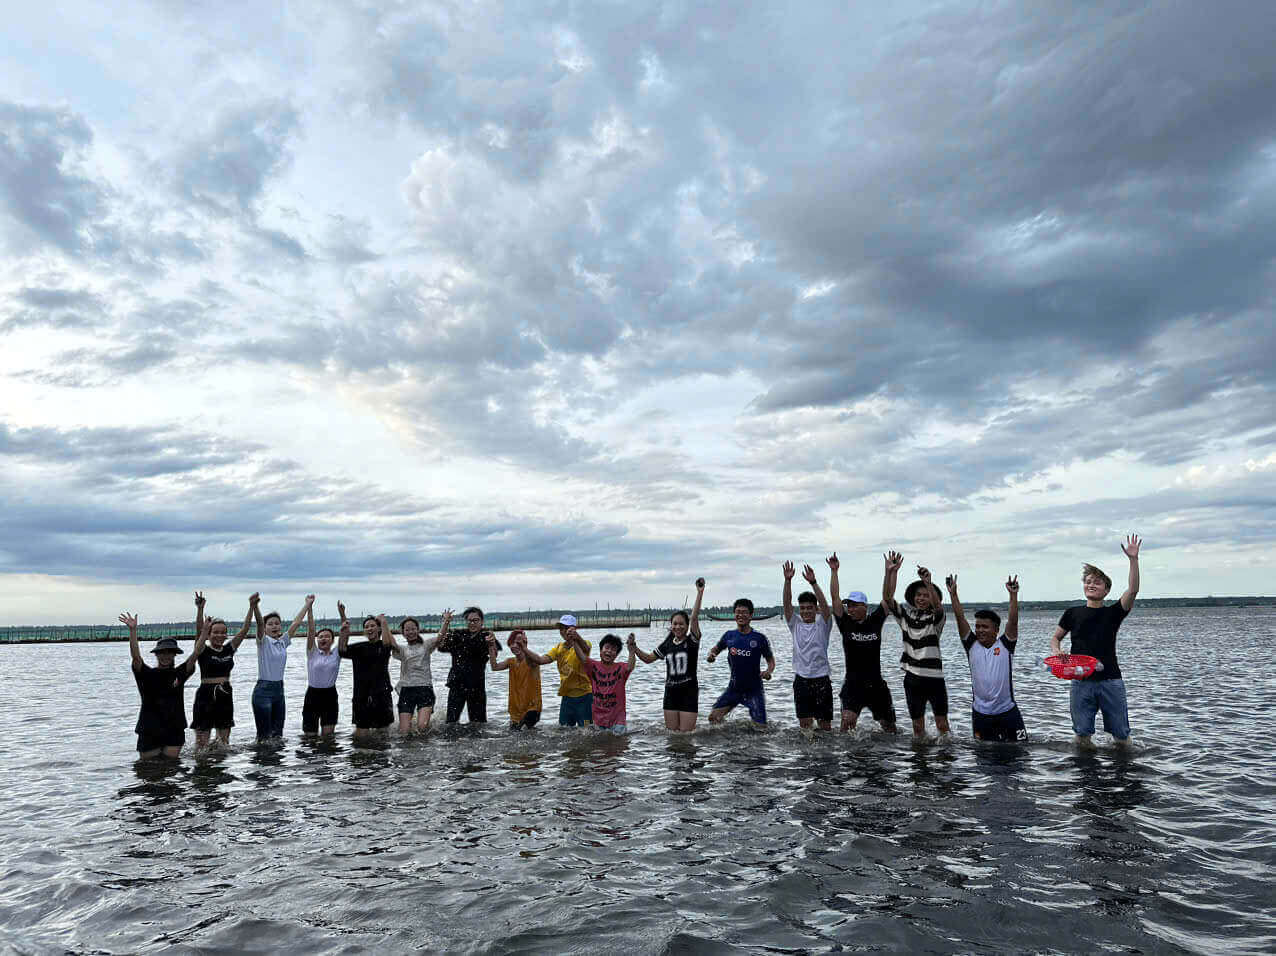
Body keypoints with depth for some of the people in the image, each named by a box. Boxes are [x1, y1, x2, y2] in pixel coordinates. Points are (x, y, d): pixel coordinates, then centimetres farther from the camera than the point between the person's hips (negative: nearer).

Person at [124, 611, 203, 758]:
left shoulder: (179, 674, 3)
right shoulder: (148, 674, -4)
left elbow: (196, 653, -2)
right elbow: (136, 657, -18)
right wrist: (133, 630, -30)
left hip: (175, 731, 2)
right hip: (149, 731, -1)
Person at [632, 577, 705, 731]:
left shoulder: (692, 641, -5)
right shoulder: (667, 644, 7)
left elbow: (694, 618, -20)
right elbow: (648, 659, 14)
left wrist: (700, 593, -31)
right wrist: (634, 648, -1)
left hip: (689, 692, -4)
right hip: (671, 692, 4)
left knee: (686, 734, -2)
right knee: (671, 732, 8)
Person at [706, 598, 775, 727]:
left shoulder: (759, 638, -7)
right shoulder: (729, 636, 0)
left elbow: (770, 660, 3)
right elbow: (716, 649, 14)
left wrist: (768, 672, -18)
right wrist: (710, 655, -9)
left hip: (754, 689, -2)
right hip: (734, 687, 2)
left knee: (760, 727, -4)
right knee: (713, 717, -6)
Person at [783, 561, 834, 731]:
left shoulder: (822, 624, -1)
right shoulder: (795, 624, 5)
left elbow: (824, 604, -18)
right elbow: (787, 603, -7)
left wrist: (813, 582, -31)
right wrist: (788, 580, -20)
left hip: (821, 678, -2)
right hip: (801, 679, 2)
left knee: (825, 723, 5)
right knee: (804, 723, 2)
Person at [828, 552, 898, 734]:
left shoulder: (875, 621, 1)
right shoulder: (845, 624, -2)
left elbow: (887, 597, -1)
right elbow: (835, 597, -9)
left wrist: (889, 572, -9)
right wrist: (834, 571, -13)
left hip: (876, 684, 2)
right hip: (853, 684, -2)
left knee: (888, 724, 15)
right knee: (847, 720, -21)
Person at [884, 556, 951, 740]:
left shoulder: (935, 618, -4)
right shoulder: (905, 615, 5)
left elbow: (937, 605, -27)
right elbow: (888, 598, -9)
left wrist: (928, 582, -44)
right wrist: (892, 573, -23)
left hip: (934, 678, -3)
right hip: (913, 678, 3)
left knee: (942, 725, 2)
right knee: (917, 727, 11)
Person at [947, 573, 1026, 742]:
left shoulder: (1005, 645, -2)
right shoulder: (972, 645, 1)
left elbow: (1013, 621, -14)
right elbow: (960, 619, -5)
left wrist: (1014, 595, -24)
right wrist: (953, 594, -13)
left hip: (1007, 710, -2)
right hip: (980, 713, 2)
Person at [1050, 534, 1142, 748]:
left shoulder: (1113, 613, 5)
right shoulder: (1073, 613, 8)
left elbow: (1132, 590, -11)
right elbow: (1055, 637, 17)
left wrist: (1133, 559, -18)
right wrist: (1057, 650, -6)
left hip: (1111, 680, -1)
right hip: (1081, 681, 1)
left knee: (1121, 735, 6)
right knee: (1082, 734, 4)